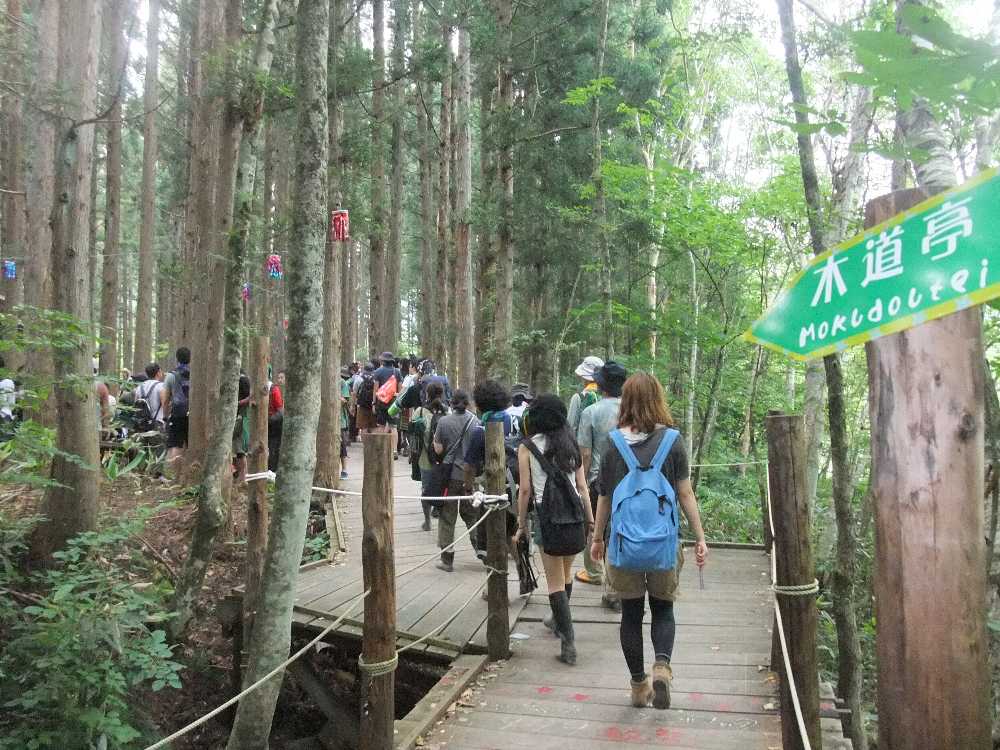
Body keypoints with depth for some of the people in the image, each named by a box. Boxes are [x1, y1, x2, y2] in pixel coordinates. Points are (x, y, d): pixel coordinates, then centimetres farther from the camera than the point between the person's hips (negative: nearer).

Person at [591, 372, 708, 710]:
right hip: (663, 540, 0)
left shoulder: (614, 445, -3)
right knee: (663, 608, 16)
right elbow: (685, 494, -4)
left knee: (631, 612, 12)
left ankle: (639, 685, 20)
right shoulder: (672, 441, -5)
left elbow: (604, 497, 2)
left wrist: (598, 538, 14)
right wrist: (700, 539, 3)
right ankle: (662, 664, -7)